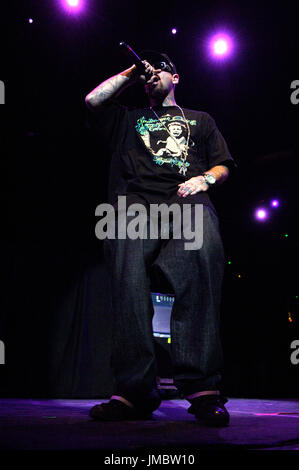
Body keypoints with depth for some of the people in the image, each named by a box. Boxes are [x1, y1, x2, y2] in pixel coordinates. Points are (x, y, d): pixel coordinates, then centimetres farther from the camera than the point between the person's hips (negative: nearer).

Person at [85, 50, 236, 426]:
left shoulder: (200, 120, 37)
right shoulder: (129, 118, 38)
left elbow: (223, 165, 27)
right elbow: (92, 100, 23)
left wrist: (207, 177, 4)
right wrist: (130, 74, 32)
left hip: (188, 199, -1)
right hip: (135, 201, 1)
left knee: (203, 258, -36)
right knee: (127, 275, -30)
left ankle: (202, 388, -41)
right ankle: (135, 391, -33)